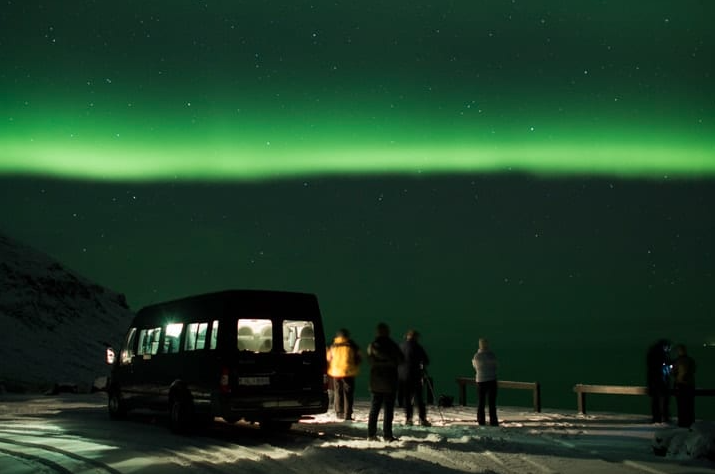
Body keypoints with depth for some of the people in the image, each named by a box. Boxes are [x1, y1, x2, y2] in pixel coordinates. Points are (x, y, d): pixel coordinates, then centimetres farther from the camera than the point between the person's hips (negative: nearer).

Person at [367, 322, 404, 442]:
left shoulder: (372, 346, 1)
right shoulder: (392, 345, -8)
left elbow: (370, 361, 1)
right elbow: (401, 360, -2)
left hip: (375, 381, 3)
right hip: (389, 382, -3)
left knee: (374, 408, 9)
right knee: (388, 409, 0)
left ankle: (371, 434, 8)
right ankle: (387, 435, -2)